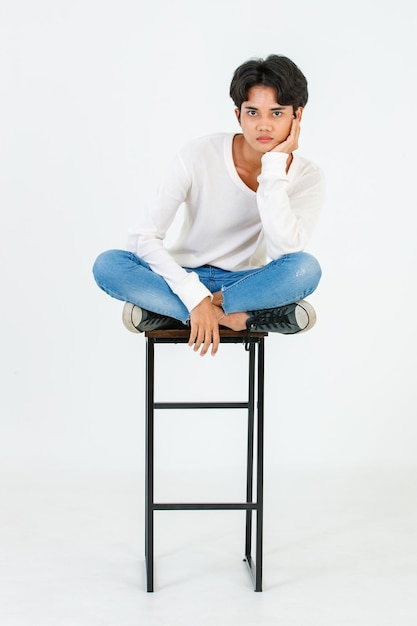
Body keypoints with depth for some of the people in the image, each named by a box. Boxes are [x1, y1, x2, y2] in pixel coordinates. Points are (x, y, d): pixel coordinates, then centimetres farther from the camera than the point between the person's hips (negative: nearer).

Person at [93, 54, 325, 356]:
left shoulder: (307, 177, -12)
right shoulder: (199, 155, -17)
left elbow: (285, 251, -29)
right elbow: (143, 237, -19)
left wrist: (275, 166, -28)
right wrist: (195, 297, -29)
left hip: (246, 282, 1)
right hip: (186, 277, 0)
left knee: (306, 268, -32)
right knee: (108, 265, -29)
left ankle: (162, 311, -24)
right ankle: (232, 316, -28)